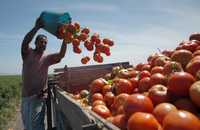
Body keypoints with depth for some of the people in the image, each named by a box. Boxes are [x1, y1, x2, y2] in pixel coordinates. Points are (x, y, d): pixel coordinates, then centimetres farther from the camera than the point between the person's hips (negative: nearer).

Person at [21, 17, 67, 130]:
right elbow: (25, 41, -18)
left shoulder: (47, 58, 3)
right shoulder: (28, 53, 3)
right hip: (25, 96, 2)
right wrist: (37, 27, -31)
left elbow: (61, 55, -14)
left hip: (39, 97, -1)